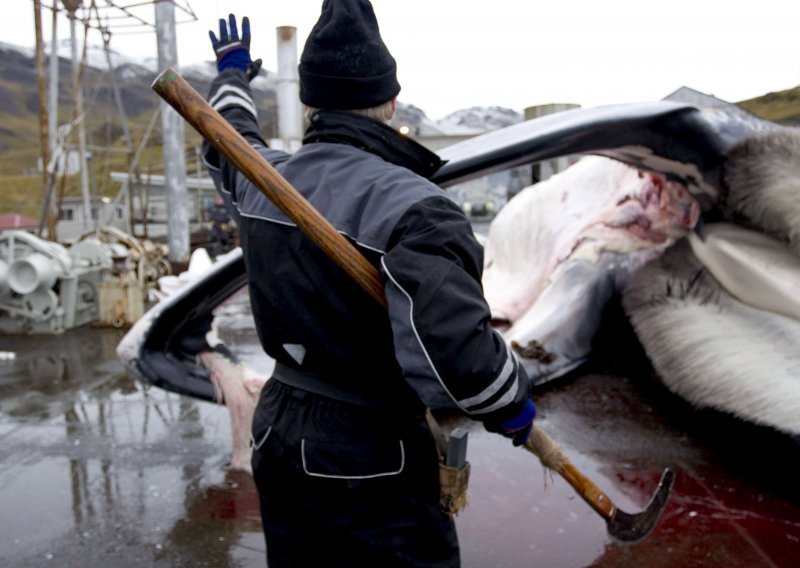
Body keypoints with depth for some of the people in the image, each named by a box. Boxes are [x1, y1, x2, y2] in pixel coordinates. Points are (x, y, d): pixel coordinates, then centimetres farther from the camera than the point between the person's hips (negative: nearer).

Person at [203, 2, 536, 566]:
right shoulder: (412, 206, -24)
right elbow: (453, 346, -36)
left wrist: (233, 72, 44)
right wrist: (510, 401, -14)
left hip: (276, 438, 7)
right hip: (371, 462, -7)